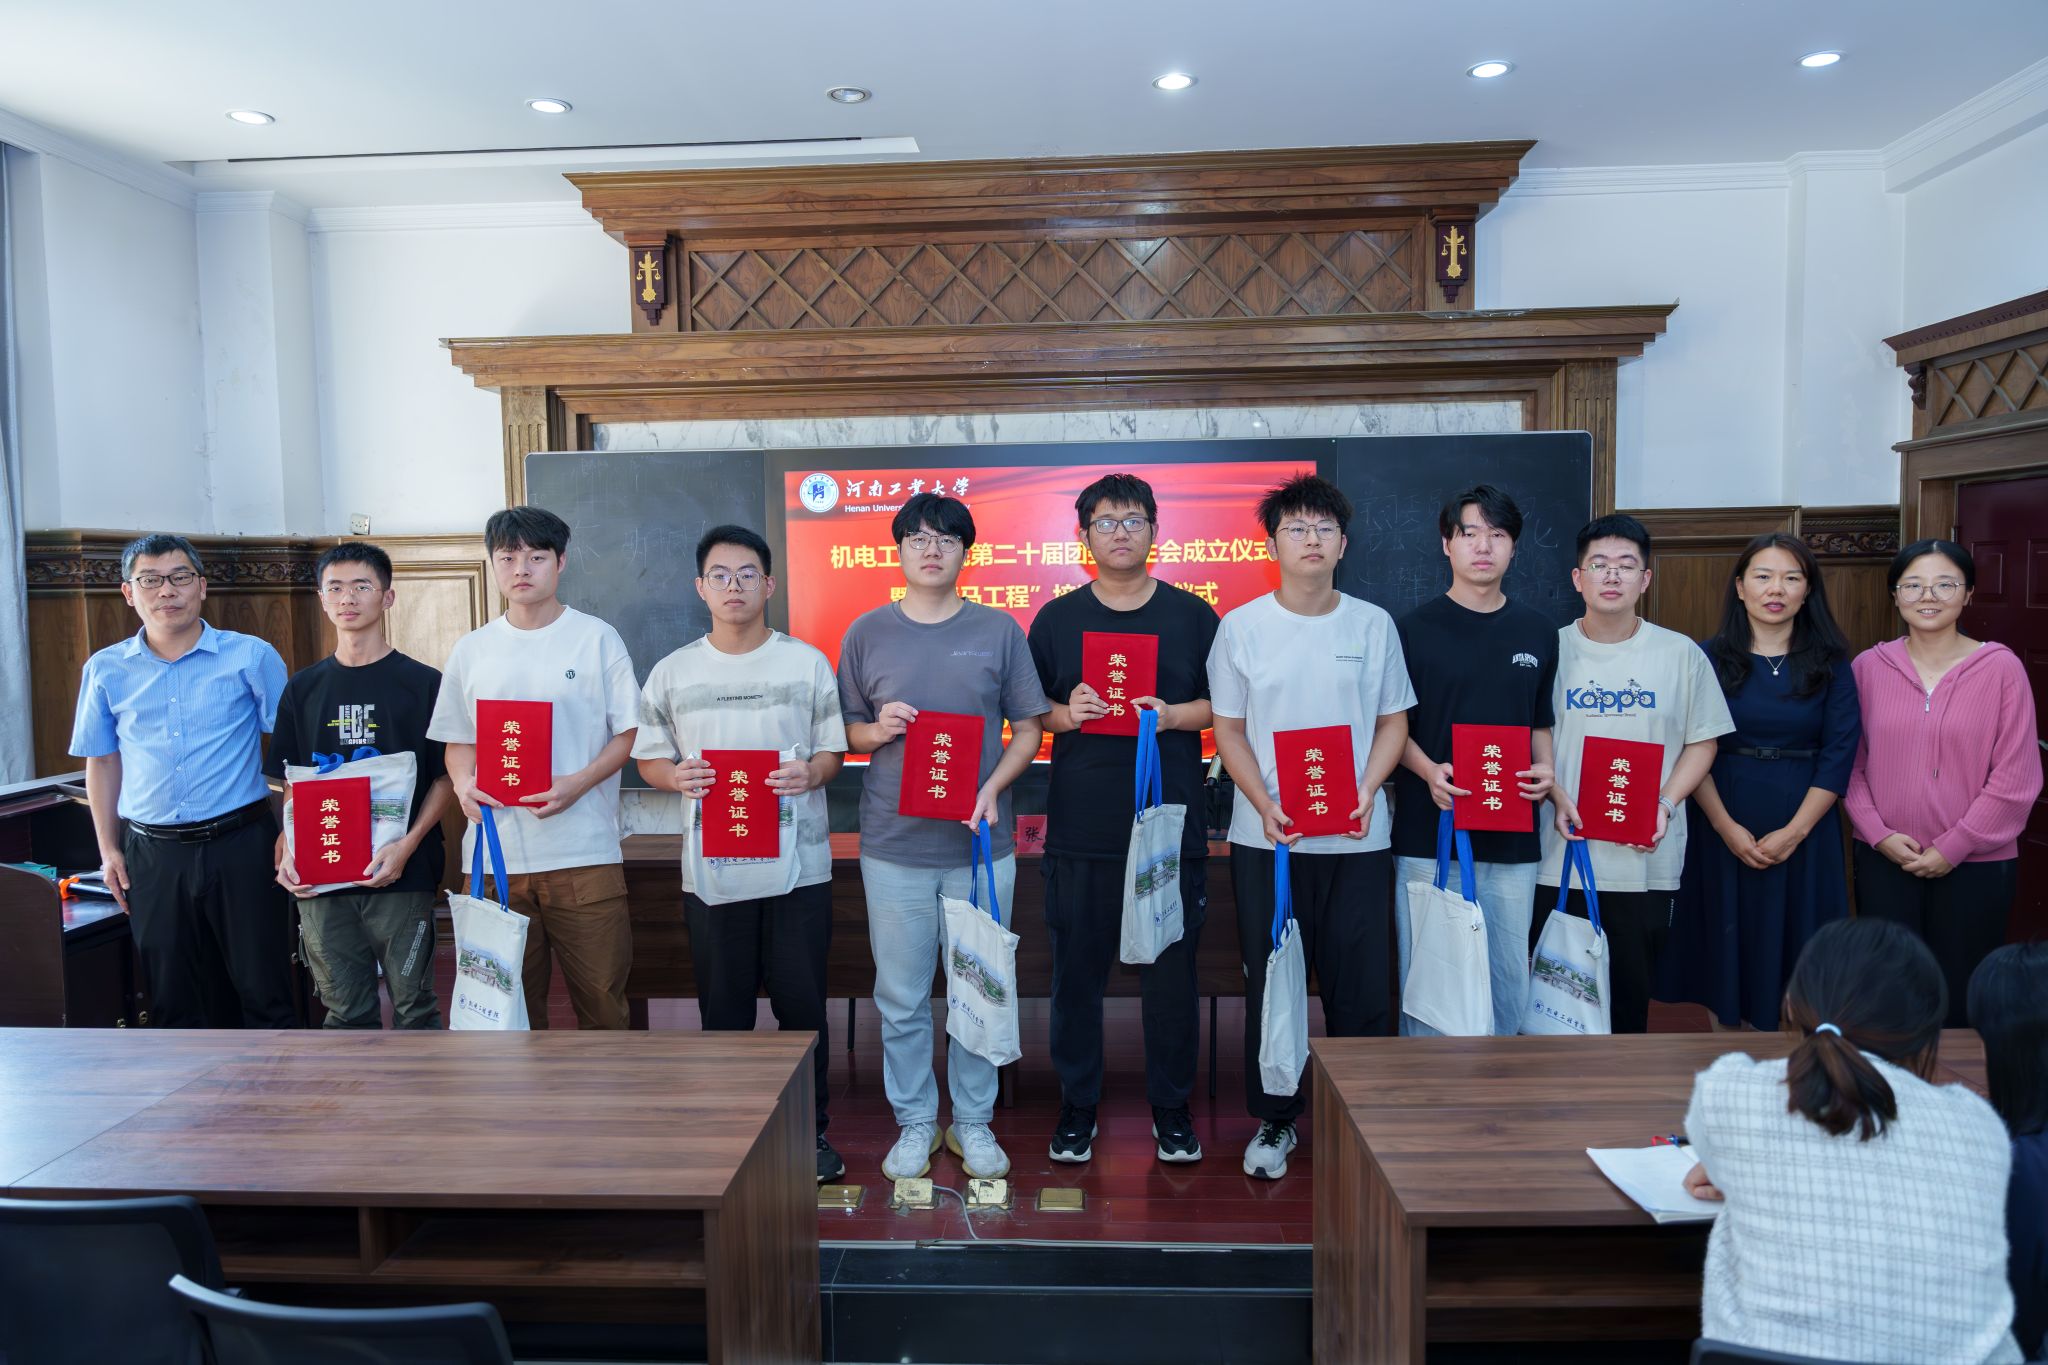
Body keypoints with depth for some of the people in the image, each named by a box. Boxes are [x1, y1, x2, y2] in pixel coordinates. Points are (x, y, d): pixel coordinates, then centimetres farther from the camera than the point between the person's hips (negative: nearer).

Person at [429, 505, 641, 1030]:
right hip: (495, 853, 3)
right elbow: (458, 742, 16)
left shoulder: (597, 639, 1)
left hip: (584, 852, -3)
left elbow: (629, 732, 0)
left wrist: (578, 783, -15)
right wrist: (463, 783, -6)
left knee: (601, 995, 2)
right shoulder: (470, 651, 10)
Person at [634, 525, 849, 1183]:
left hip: (798, 862, -1)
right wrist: (677, 776, -12)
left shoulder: (807, 662, 4)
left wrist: (810, 773, -17)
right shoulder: (672, 672, 7)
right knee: (723, 1008, 9)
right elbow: (647, 758, 10)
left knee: (802, 1004, 4)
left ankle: (811, 1130, 21)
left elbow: (834, 749, 5)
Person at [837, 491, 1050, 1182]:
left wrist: (992, 788, -11)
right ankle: (914, 1124, 25)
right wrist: (877, 730, -12)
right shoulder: (867, 633, 5)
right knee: (901, 999, 8)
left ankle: (973, 1122, 26)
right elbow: (844, 731, 11)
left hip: (980, 844, 0)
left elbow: (1029, 726, 5)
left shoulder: (999, 630, 3)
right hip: (894, 846, 0)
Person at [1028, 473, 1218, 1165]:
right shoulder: (1056, 618, 7)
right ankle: (1077, 1108, 22)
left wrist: (1173, 715, -10)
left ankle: (1172, 1110, 23)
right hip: (1080, 828, 0)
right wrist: (1065, 714, -10)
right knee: (1076, 973, 6)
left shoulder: (1193, 615, 7)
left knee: (1171, 974, 6)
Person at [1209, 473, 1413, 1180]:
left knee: (1360, 984, 5)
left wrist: (1367, 790, -9)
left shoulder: (1373, 624, 5)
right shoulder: (1242, 626, 1)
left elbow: (1393, 722, 8)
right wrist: (1266, 805, -12)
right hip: (1266, 836, -1)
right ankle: (1275, 1119, 24)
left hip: (1358, 836, 1)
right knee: (1269, 982, 7)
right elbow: (1229, 731, 2)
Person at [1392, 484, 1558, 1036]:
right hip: (1429, 835, -3)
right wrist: (1429, 771, -17)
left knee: (1508, 980, 10)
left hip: (1513, 841, 4)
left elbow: (1540, 723, 18)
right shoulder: (1415, 628, -1)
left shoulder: (1537, 632, 10)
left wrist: (1544, 772, -2)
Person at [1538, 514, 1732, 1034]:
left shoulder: (1681, 655, 4)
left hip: (1646, 862, 1)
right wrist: (1557, 797, -11)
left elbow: (1702, 742, 7)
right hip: (1559, 859, 0)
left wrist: (1665, 805, -7)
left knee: (1630, 997, 8)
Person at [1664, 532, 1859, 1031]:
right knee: (1726, 943, 5)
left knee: (1793, 950, 5)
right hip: (1722, 829, 0)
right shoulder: (1708, 657, 0)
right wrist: (1726, 827, -13)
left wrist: (1795, 831, -13)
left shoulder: (1831, 663, 3)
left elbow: (1839, 755, -3)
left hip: (1803, 832, 1)